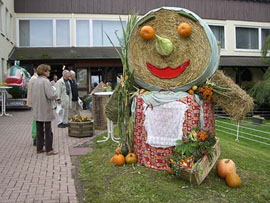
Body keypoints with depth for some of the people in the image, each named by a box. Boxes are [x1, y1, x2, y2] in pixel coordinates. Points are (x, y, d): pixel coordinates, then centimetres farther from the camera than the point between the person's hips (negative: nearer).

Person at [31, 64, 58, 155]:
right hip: (45, 110, -7)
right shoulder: (45, 81, -16)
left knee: (39, 130, 14)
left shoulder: (35, 81, 7)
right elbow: (52, 95, -22)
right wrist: (55, 92, -2)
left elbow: (32, 96, 13)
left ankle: (39, 148, 21)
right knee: (48, 130, 2)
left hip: (37, 111, 7)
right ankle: (49, 150, 7)